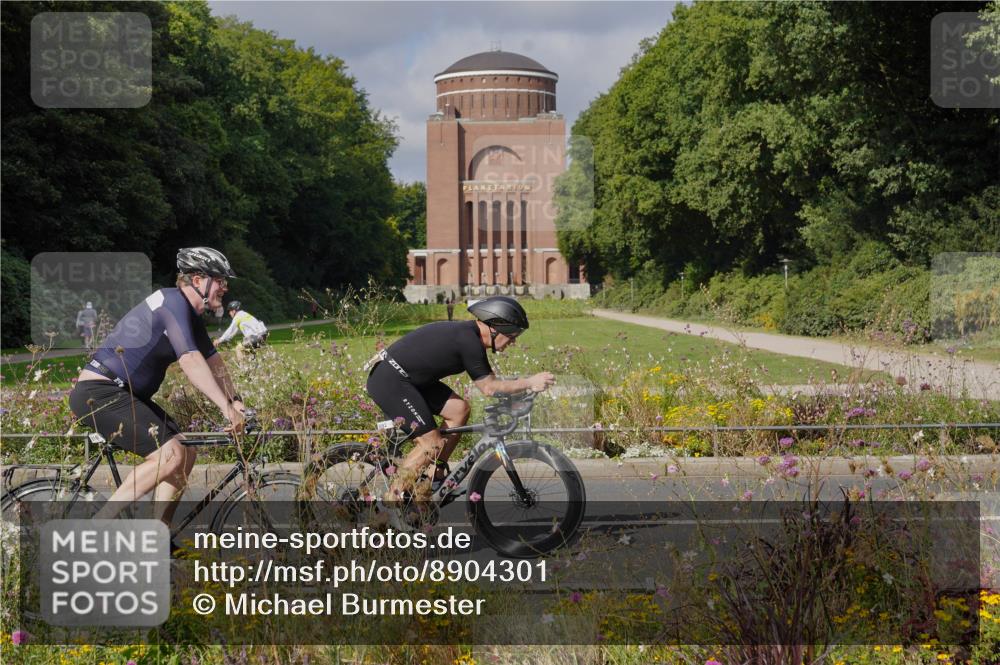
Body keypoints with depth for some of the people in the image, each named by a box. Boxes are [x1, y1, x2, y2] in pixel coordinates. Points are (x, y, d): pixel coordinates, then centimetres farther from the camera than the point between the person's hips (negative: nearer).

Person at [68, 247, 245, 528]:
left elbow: (213, 362, 15)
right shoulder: (173, 303, -18)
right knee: (170, 454, -21)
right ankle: (98, 526, -15)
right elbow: (191, 361, -28)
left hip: (126, 395, 11)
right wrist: (227, 408, -30)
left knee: (186, 453, 5)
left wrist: (237, 402, 3)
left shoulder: (191, 315, 15)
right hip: (98, 392, -11)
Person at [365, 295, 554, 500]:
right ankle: (391, 500, -4)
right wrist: (529, 383, -10)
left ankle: (438, 476, 15)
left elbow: (489, 379, 16)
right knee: (432, 444, -11)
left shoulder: (467, 333, 10)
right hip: (389, 382, -10)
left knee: (460, 409, 8)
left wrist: (526, 385, 8)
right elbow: (488, 387, -15)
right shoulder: (468, 341, -20)